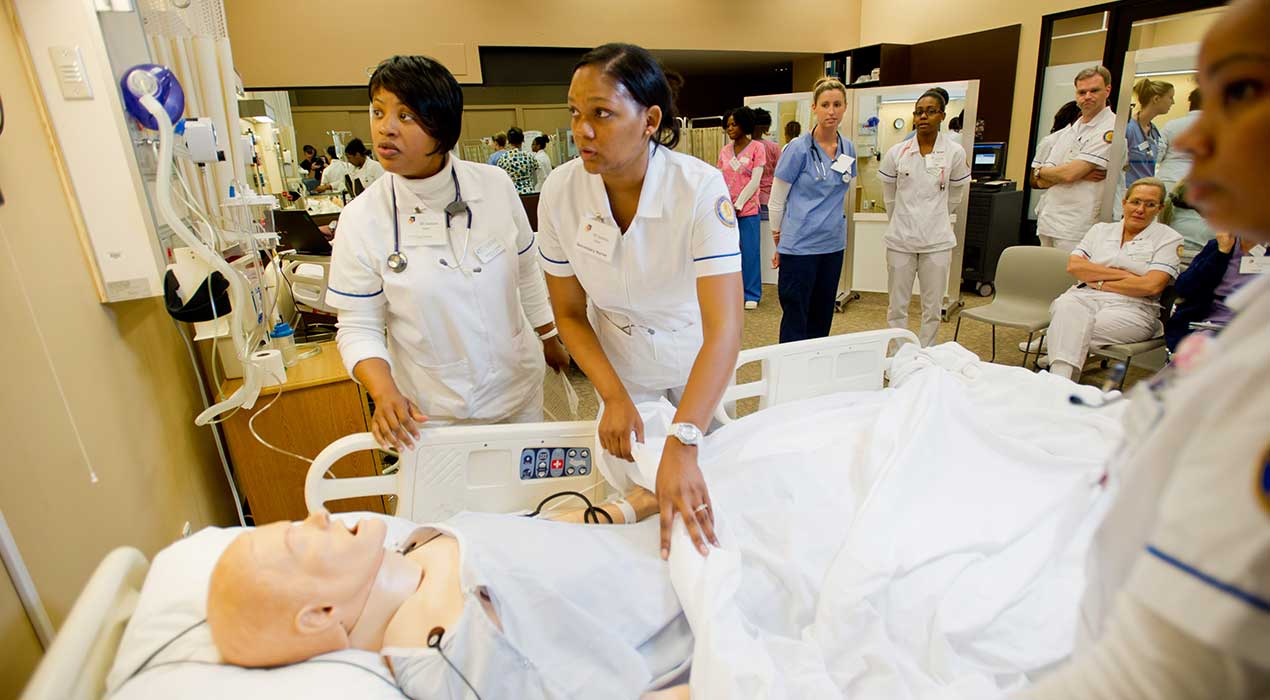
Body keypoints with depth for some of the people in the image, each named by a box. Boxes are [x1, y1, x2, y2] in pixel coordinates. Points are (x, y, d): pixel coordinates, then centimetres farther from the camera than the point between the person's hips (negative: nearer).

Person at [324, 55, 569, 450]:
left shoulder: (495, 185, -9)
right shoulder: (360, 219, -13)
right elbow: (358, 328, -8)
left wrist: (548, 338, 14)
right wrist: (385, 393, -25)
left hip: (519, 389, 2)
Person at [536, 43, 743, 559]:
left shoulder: (700, 190, -30)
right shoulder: (561, 191, -21)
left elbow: (724, 327, -37)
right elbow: (569, 312, -10)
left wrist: (682, 445, -48)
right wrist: (613, 396, -22)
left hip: (694, 359, -1)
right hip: (619, 361, 1)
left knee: (706, 485, 22)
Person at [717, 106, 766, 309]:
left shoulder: (757, 148, -1)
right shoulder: (725, 150, 12)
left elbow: (755, 180, -7)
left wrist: (739, 205, -11)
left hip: (747, 210, -4)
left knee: (749, 252, 0)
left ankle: (751, 294, 10)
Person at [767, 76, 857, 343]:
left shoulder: (848, 148, 8)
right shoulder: (798, 148, -9)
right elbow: (776, 199, -4)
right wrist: (779, 240, 3)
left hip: (833, 245, 6)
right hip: (800, 246, -6)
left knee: (822, 319, 13)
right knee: (795, 321, 0)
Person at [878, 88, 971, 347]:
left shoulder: (955, 153, -3)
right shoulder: (897, 152, -1)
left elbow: (955, 197, 11)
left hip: (937, 241, 0)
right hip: (900, 239, 0)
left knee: (932, 309, 7)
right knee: (897, 306, 7)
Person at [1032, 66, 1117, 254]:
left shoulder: (1111, 129, -6)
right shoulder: (1068, 131, 17)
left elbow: (1069, 173, -15)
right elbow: (1041, 182, 8)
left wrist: (1041, 171, 4)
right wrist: (1081, 174, -8)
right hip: (1048, 224, 7)